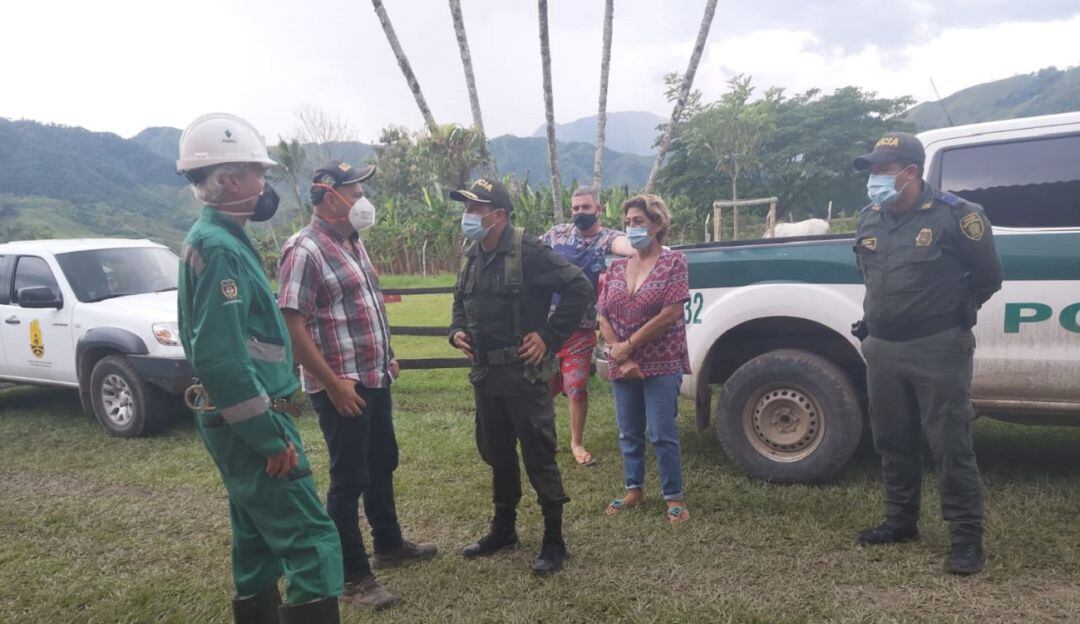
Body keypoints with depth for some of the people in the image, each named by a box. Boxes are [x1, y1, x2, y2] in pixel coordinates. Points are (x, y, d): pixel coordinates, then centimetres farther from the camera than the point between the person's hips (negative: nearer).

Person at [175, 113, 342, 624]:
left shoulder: (215, 238, 14)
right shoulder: (220, 247, -18)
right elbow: (221, 358, -26)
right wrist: (272, 437, -21)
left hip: (238, 420, 10)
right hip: (247, 423, -10)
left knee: (258, 541, 18)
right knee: (311, 543, -7)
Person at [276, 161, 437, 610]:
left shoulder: (353, 243, 10)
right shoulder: (304, 251, -18)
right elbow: (292, 326, -22)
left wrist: (387, 356, 16)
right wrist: (333, 384, -22)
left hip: (375, 380, 9)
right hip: (342, 388, -9)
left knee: (382, 466, 21)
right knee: (349, 480, 2)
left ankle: (388, 544, 39)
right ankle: (354, 576, 15)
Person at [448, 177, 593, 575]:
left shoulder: (528, 253, -15)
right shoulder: (471, 258, 10)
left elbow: (579, 288, -17)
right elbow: (461, 303, 26)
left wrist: (549, 335, -17)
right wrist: (457, 331, 7)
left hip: (524, 373, -8)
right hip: (485, 374, 8)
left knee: (538, 457, 1)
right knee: (496, 453, 18)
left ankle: (554, 542, 15)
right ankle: (503, 529, 35)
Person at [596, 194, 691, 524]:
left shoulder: (673, 261, -6)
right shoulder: (617, 268, 9)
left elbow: (670, 314, -15)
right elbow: (603, 317, 4)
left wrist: (626, 346, -13)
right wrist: (620, 358, -9)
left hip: (662, 365, -5)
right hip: (622, 367, 5)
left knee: (662, 434, -1)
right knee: (629, 433, 14)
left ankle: (674, 497, 13)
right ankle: (634, 490, 29)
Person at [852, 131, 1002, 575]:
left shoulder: (954, 216, -11)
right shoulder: (869, 219, 7)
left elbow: (987, 276, 2)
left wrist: (955, 311, 11)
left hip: (938, 348, -6)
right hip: (882, 348, 6)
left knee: (950, 445, -1)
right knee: (892, 441, 14)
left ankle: (967, 538, 11)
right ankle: (901, 521, 29)